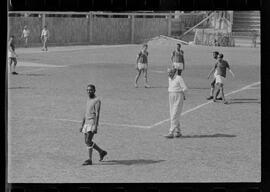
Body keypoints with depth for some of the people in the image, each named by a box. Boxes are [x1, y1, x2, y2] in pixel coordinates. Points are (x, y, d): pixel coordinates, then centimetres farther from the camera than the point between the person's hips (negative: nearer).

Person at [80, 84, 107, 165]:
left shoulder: (97, 101, -9)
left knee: (88, 141, -13)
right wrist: (82, 125, 19)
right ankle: (101, 152, 24)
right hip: (86, 123, 9)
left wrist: (95, 127, -23)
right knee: (87, 142, 10)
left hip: (92, 123, -9)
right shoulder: (88, 100, 17)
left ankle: (89, 160, -7)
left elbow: (97, 114, -16)